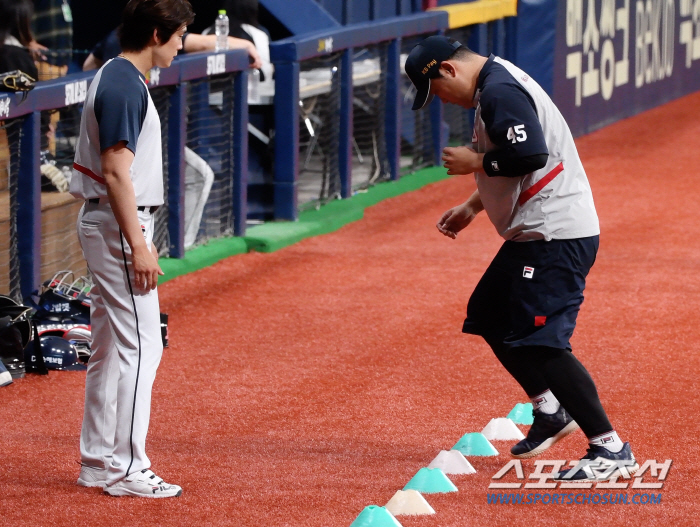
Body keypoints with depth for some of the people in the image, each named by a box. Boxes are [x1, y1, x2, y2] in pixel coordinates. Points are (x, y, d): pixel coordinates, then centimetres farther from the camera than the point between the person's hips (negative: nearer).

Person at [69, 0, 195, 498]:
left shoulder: (116, 78, 14)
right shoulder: (125, 85, -17)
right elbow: (116, 172, -22)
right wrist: (138, 245, -23)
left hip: (105, 222, 11)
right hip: (118, 225, -11)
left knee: (110, 347, 14)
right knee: (140, 347, -9)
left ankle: (98, 463, 19)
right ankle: (125, 469, -8)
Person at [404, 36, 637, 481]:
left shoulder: (499, 91, -17)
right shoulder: (498, 85, 17)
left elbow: (530, 156, -28)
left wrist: (473, 162, -14)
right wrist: (473, 206, 21)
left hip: (556, 235, -11)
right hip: (536, 232, 11)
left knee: (538, 341, -15)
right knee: (490, 315, 21)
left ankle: (610, 449, -15)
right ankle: (552, 412, 28)